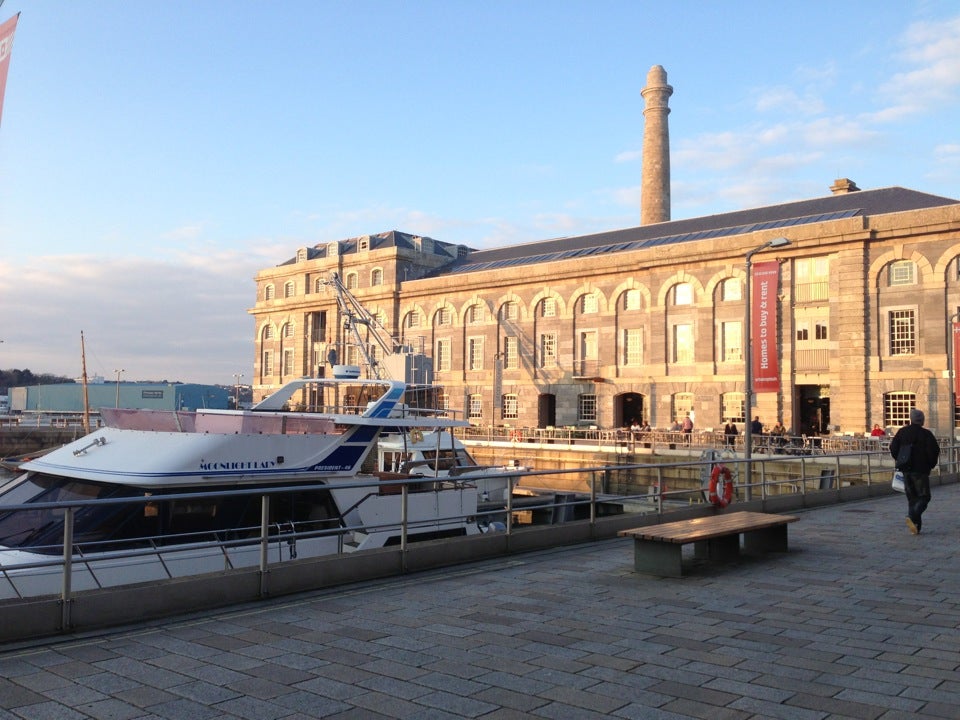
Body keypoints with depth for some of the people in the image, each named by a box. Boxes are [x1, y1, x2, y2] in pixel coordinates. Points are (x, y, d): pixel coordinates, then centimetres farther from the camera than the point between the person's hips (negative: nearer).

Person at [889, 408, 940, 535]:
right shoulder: (926, 434, -8)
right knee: (924, 497, 1)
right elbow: (934, 451, -13)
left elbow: (893, 448, 4)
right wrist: (931, 465, 3)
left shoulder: (902, 432, 5)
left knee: (912, 498, 12)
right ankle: (912, 517, -22)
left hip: (906, 470, 5)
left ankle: (916, 526, 9)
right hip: (921, 470, -5)